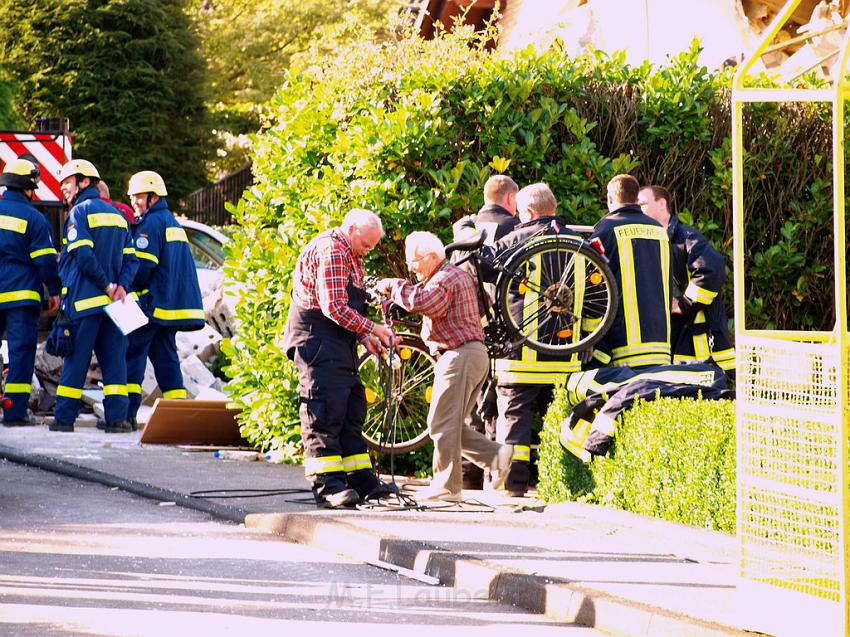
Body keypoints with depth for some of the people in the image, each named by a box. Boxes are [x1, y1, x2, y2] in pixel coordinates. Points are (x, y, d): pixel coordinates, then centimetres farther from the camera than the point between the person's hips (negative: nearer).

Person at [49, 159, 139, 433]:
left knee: (75, 358, -2)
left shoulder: (79, 213, -5)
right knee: (114, 358, 4)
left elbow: (82, 254, -17)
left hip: (84, 298, -5)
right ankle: (116, 417, -4)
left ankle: (64, 417, 0)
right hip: (111, 303, 5)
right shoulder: (117, 215, 17)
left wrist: (107, 285, -10)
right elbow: (131, 258, 10)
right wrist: (120, 286, -3)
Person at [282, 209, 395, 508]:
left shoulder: (349, 256, 20)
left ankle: (360, 480, 15)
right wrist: (371, 329, -16)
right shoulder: (331, 251, -15)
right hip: (317, 339, -11)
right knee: (325, 411, -12)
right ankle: (327, 485, -14)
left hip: (338, 343, 11)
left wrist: (364, 337, 10)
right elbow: (334, 307, -22)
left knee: (351, 411, 11)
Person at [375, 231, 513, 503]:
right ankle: (496, 454, 2)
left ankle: (447, 487, -6)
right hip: (476, 354, 11)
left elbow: (421, 302, -30)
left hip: (460, 355, -11)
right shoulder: (461, 275, 22)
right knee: (451, 425, 12)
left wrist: (393, 286, -15)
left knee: (442, 424, -7)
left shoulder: (446, 278, -12)